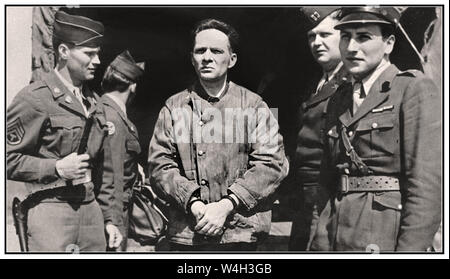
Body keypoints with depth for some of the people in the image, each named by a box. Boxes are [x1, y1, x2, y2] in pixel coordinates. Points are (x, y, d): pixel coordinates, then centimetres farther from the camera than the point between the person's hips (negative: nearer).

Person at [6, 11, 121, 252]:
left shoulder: (92, 100, 14)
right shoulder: (34, 99, -8)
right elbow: (8, 159, -10)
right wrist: (57, 168, -16)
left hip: (91, 210, 6)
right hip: (51, 212, -6)